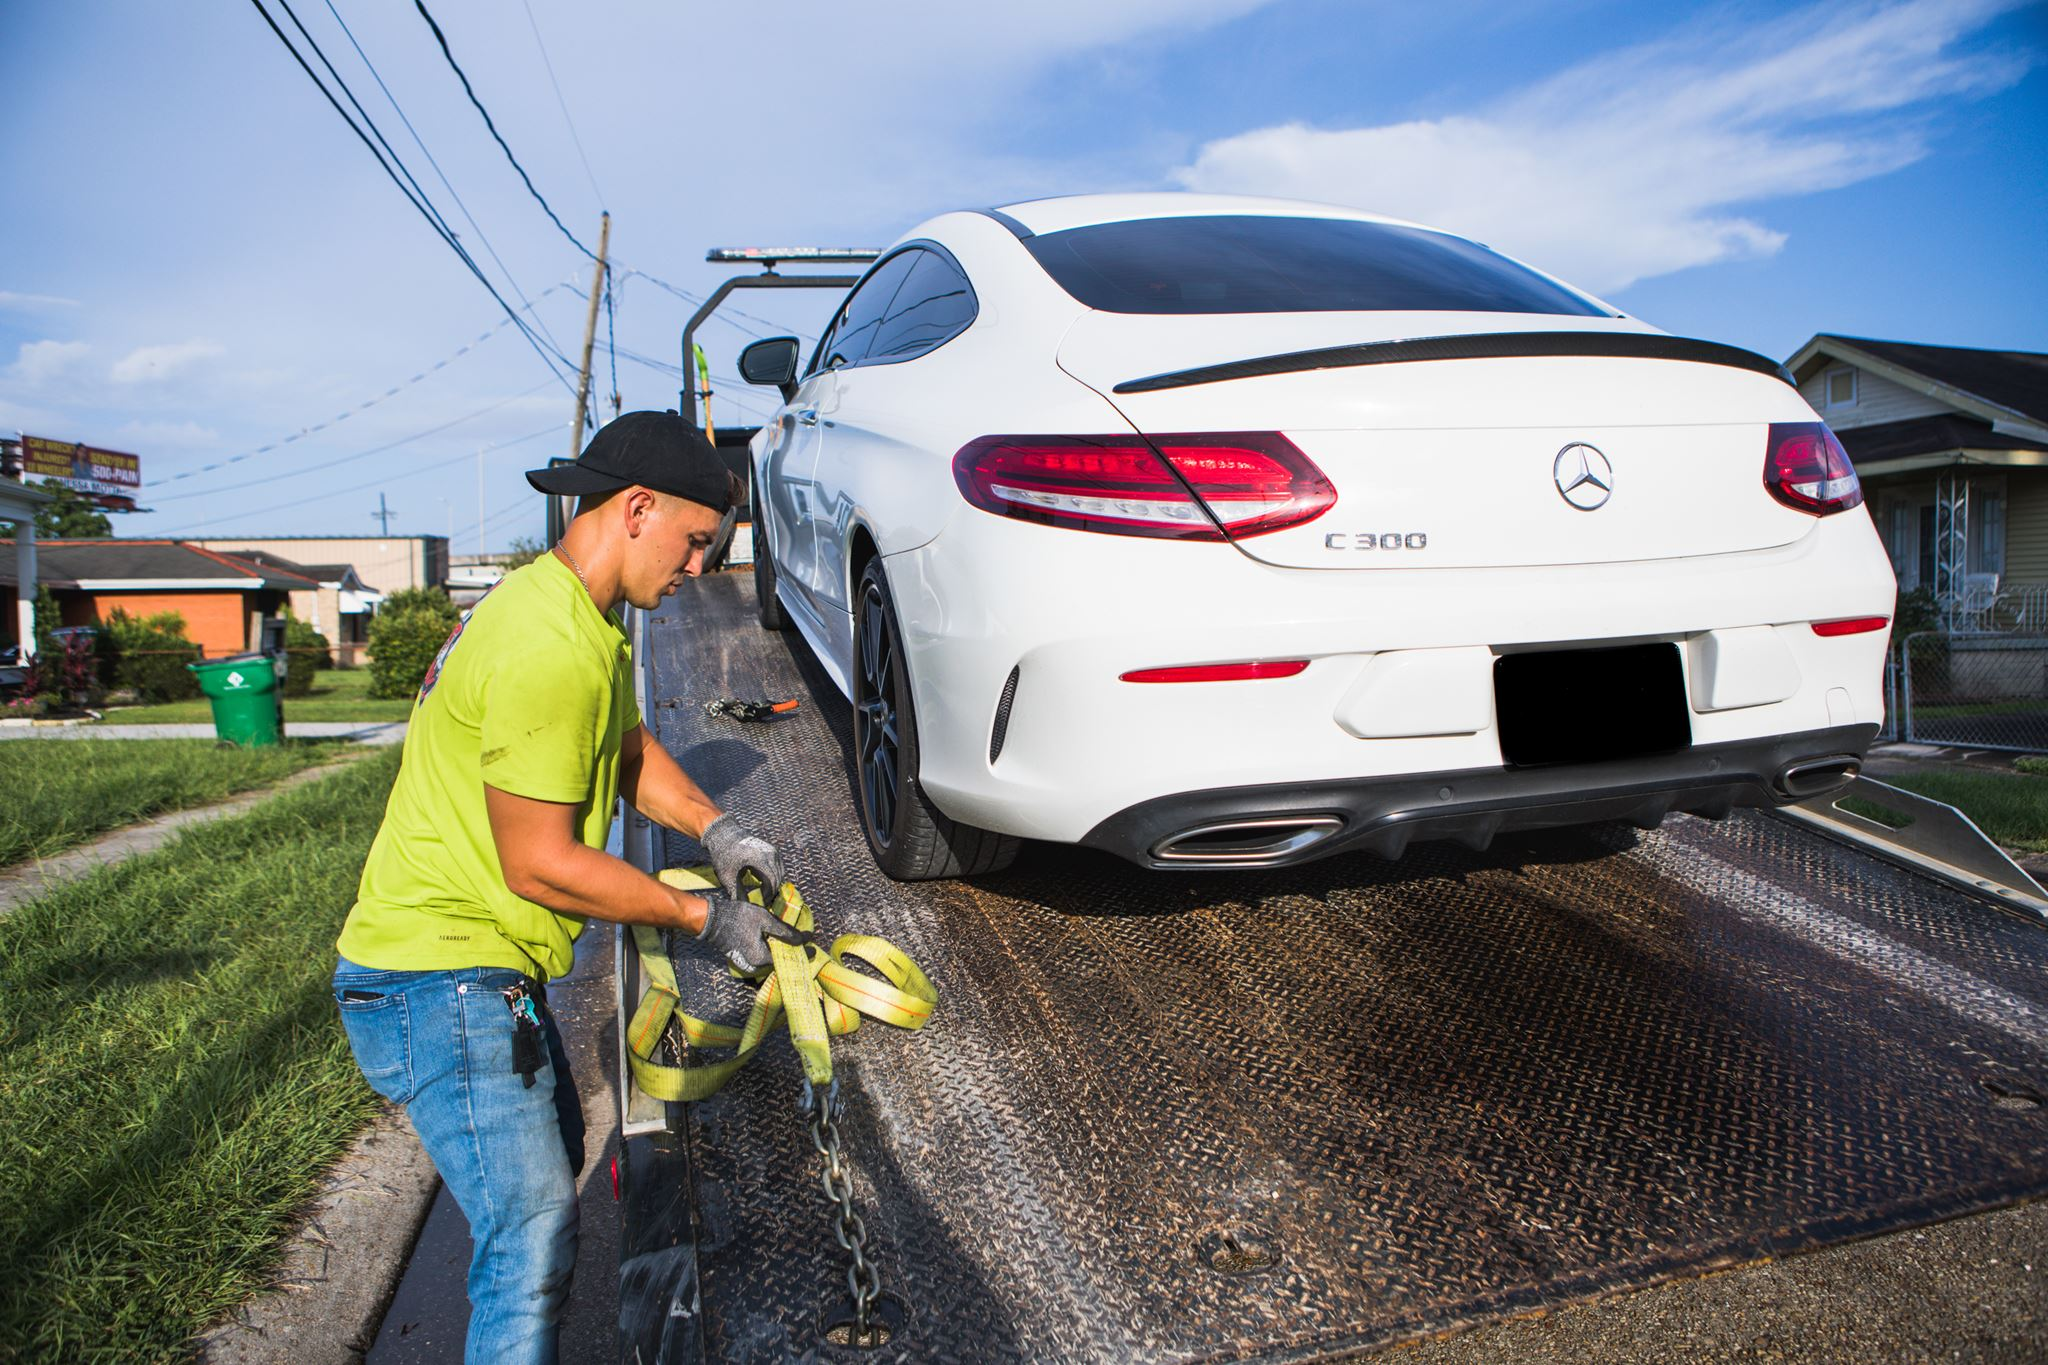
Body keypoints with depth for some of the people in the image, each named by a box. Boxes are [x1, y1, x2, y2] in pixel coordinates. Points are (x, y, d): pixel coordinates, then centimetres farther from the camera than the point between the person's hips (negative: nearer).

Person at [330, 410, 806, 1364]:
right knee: (534, 1241, -11)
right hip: (441, 979, -11)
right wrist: (702, 918, -14)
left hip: (487, 962, 11)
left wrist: (713, 829, 4)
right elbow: (542, 864, -24)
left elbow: (629, 748, 20)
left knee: (551, 1158, 25)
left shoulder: (580, 615, 9)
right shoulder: (549, 649, -26)